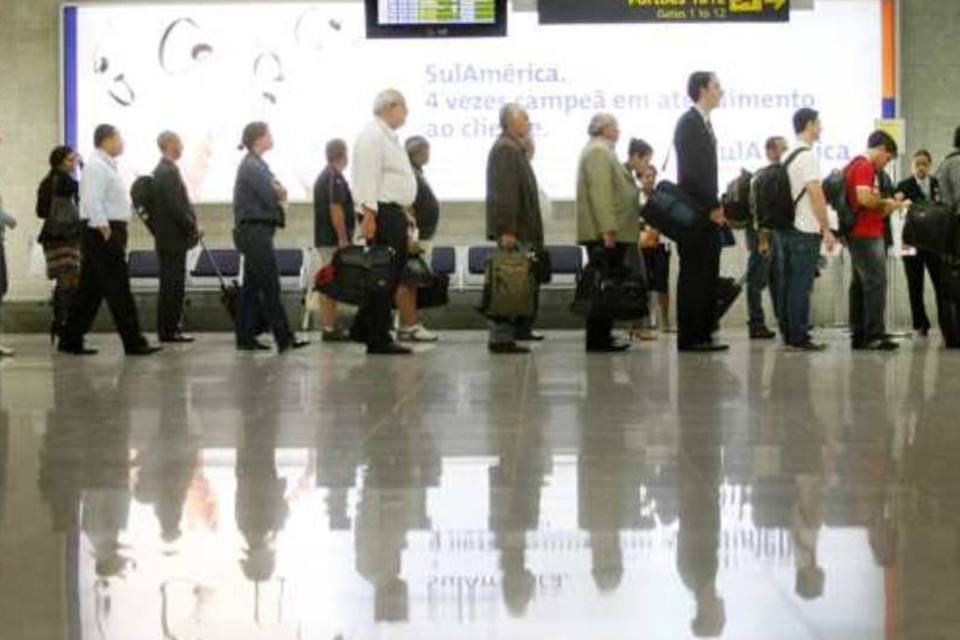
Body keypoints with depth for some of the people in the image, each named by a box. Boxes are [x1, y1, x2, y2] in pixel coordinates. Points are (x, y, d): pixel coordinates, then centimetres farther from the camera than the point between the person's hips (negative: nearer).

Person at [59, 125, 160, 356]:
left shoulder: (106, 166, 20)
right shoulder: (97, 166, -12)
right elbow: (93, 202, -21)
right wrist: (104, 229, -27)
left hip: (110, 233, 10)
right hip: (105, 233, -10)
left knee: (90, 289, 11)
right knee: (118, 288, -8)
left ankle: (70, 341, 16)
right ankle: (134, 342, -6)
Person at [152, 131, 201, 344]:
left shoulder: (160, 171, 17)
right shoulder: (169, 172, -15)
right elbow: (176, 207, -21)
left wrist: (192, 226, 16)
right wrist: (193, 228, -12)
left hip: (167, 238, 10)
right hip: (173, 238, -10)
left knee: (171, 285, 12)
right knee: (173, 286, -7)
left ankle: (169, 328, 16)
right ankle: (170, 330, -5)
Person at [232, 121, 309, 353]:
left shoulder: (254, 164, 18)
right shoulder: (252, 166, -13)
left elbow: (274, 192, 14)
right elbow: (270, 198, -18)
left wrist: (277, 192, -7)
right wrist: (279, 193, 2)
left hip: (252, 232, 10)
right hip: (256, 230, -10)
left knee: (252, 287, 10)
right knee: (270, 287, -9)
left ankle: (245, 338, 12)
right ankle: (284, 338, -9)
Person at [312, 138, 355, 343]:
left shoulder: (323, 176, 17)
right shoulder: (335, 177, -14)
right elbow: (336, 209, -21)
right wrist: (344, 239, -21)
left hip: (323, 239, 10)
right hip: (333, 239, -10)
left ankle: (330, 326, 15)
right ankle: (330, 328, -8)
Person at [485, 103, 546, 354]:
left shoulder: (516, 148, 19)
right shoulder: (504, 149, -14)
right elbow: (504, 192, -21)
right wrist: (507, 230, -25)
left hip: (521, 228, 10)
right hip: (513, 230, -10)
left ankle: (521, 330, 23)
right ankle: (501, 338, -9)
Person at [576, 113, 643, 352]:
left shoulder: (602, 151, 22)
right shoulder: (598, 152, -11)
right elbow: (600, 192, -20)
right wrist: (608, 229, -24)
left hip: (610, 234, 10)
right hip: (605, 233, -10)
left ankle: (601, 338, 13)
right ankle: (598, 340, -8)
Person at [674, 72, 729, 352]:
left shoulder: (704, 122, 19)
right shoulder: (689, 122, -10)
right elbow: (691, 170, -18)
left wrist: (715, 207, 11)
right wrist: (711, 207, -16)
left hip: (707, 213, 9)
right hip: (694, 213, -9)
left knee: (707, 276, 9)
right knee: (693, 276, -7)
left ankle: (703, 335, 13)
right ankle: (689, 337, -4)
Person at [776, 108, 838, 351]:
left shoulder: (789, 156, 16)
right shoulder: (808, 155, -11)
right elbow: (816, 195, -15)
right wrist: (827, 229, -12)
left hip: (785, 228, 9)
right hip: (805, 231, -9)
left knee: (787, 283, 10)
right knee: (802, 285, -7)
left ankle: (787, 333, 13)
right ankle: (799, 337, -6)